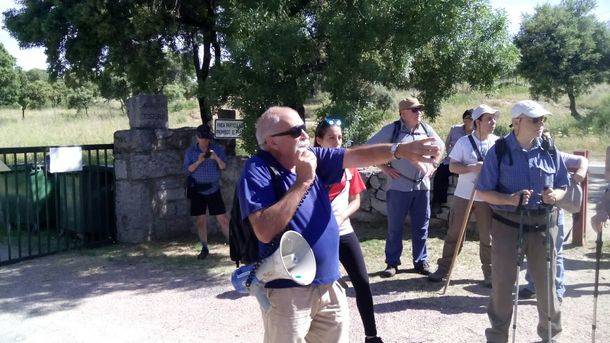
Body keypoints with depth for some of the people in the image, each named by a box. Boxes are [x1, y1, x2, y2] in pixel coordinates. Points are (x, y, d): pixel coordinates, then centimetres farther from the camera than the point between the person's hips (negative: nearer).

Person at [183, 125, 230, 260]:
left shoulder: (217, 149, 3)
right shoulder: (190, 151, 3)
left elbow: (224, 167, -2)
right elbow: (187, 170, -3)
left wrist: (216, 158, -22)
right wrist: (198, 162, -19)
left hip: (213, 189, -1)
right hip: (198, 190, 1)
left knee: (223, 219, -5)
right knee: (201, 220, 6)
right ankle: (204, 248, 19)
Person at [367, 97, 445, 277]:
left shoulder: (426, 129, 7)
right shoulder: (391, 130, -7)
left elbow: (440, 146, 24)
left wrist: (433, 164, 13)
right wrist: (384, 167, -7)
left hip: (422, 186, 4)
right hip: (399, 186, -4)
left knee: (421, 227, 11)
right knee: (394, 227, 4)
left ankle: (421, 261, 24)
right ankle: (392, 263, 15)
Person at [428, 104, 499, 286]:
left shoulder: (498, 143, 1)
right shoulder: (464, 142, -3)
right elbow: (452, 167, -5)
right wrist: (473, 167, -20)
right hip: (463, 195, -1)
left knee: (487, 237, 7)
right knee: (454, 234, 7)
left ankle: (489, 273, 21)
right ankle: (443, 268, 18)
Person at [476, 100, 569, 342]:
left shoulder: (549, 150, 4)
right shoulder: (499, 151, -6)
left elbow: (562, 187, 12)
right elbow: (483, 192, -5)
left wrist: (554, 195, -11)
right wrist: (510, 199, -21)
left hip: (543, 224, 3)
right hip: (507, 225, -2)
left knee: (547, 282, 13)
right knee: (503, 283, 6)